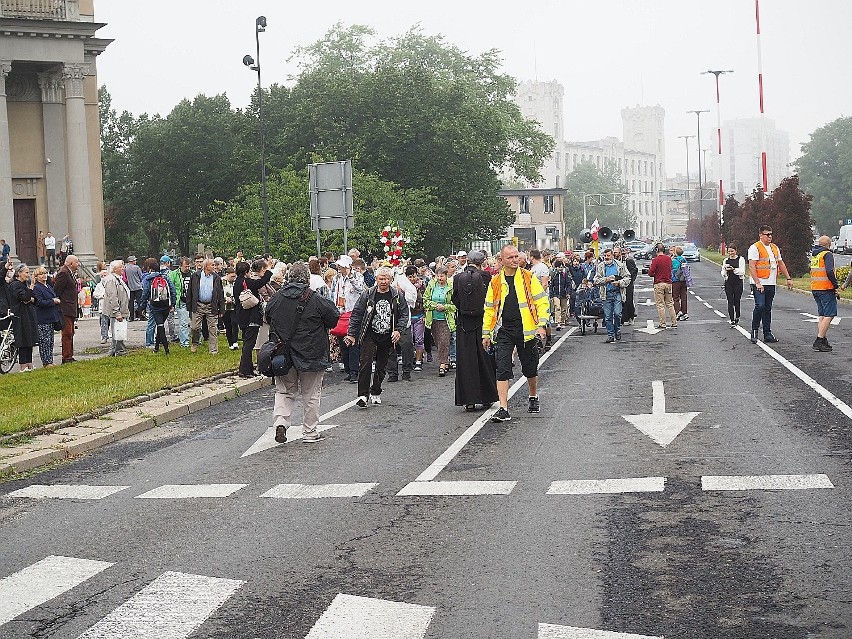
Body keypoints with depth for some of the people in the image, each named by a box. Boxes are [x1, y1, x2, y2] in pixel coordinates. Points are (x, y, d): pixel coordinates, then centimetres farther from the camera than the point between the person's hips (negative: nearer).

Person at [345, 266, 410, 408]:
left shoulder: (397, 296, 0)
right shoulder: (367, 294, -4)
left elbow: (404, 315, 5)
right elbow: (356, 314, 0)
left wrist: (398, 330, -10)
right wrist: (351, 334, -3)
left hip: (387, 338, 2)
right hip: (369, 336, -2)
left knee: (381, 366, 11)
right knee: (366, 363, -15)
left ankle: (376, 393, 27)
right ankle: (363, 394, -14)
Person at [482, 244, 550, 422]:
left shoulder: (528, 277, 1)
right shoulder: (495, 282, 6)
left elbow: (542, 302, 0)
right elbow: (489, 308, 12)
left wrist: (541, 325, -10)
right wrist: (486, 333, 11)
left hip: (527, 331, -1)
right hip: (504, 332, 1)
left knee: (530, 369, 13)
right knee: (502, 370, -8)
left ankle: (534, 398, 39)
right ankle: (503, 409, -10)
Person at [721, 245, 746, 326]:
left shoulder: (740, 259, 0)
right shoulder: (726, 260, 10)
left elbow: (742, 271, -8)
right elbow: (723, 273, 8)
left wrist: (733, 269, -22)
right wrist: (725, 270, -14)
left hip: (738, 283, -2)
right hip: (728, 283, 2)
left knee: (737, 301, 4)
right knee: (730, 302, -4)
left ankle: (737, 318, 26)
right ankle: (732, 321, -5)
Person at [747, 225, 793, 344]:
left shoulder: (775, 248, 16)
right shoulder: (755, 248, -8)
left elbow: (781, 264, 23)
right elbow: (752, 266, -14)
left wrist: (788, 278, 16)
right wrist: (757, 283, -22)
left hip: (771, 284, 7)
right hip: (760, 284, -7)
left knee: (767, 308, 9)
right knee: (760, 306, -15)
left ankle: (767, 334, 11)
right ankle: (754, 331, -3)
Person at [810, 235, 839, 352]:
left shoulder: (814, 255, 16)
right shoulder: (827, 254, -10)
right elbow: (829, 271, -21)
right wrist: (836, 285, -13)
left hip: (815, 288, 9)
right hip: (826, 288, -9)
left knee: (822, 315, 14)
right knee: (829, 315, -8)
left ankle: (823, 339, 13)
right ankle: (819, 341, -16)